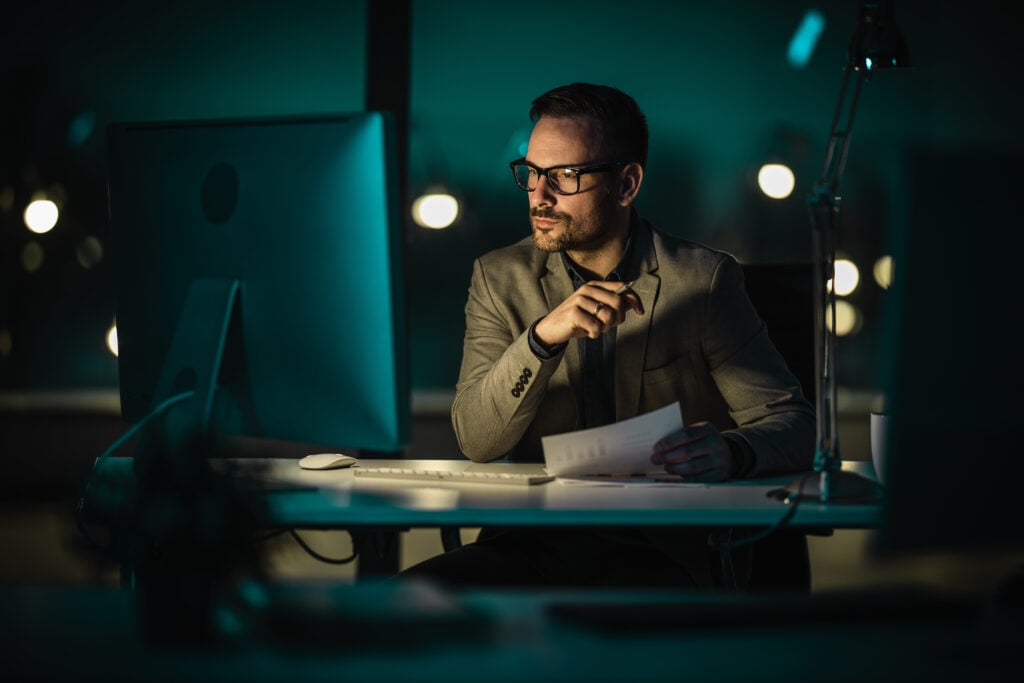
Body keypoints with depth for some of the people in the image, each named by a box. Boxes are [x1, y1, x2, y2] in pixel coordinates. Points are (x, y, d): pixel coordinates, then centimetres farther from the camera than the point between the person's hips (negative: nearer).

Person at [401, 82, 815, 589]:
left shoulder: (704, 280, 3)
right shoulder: (499, 277, 10)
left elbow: (791, 422, 1)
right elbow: (475, 440, -1)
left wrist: (731, 452, -24)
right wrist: (543, 335, -19)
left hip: (657, 551, -2)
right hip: (530, 542, 2)